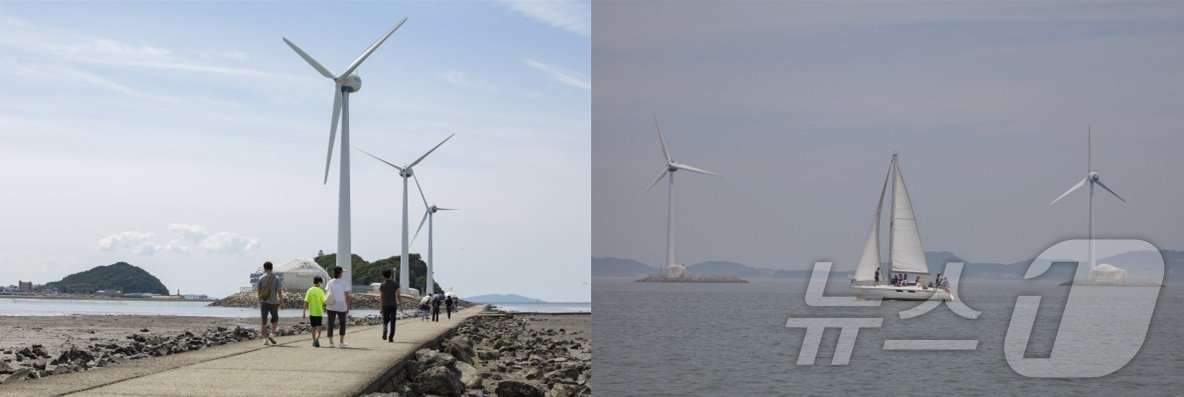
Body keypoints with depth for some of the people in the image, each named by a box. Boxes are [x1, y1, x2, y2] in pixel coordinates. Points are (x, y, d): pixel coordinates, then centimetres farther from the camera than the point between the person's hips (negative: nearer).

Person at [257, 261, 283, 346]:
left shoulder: (261, 278, 0)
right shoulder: (276, 278, -4)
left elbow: (259, 291, 5)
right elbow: (279, 291, -7)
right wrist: (281, 301, 4)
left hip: (264, 302, 1)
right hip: (273, 302, -1)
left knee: (264, 321, 5)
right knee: (275, 319, 18)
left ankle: (265, 339, 2)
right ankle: (271, 334, -2)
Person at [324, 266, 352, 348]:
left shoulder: (330, 282, 0)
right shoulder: (344, 281, -7)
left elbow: (327, 295, 0)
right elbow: (347, 295, -7)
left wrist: (325, 305, 8)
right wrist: (348, 306, 0)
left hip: (331, 306, 2)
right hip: (341, 306, -2)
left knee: (330, 324, 6)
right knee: (343, 323, 15)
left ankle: (330, 342, 6)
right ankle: (341, 341, 15)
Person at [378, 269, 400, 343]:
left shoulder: (382, 285, 0)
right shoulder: (395, 284, -1)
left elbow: (381, 297, -2)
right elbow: (397, 295, -8)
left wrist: (381, 308, 1)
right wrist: (399, 304, -3)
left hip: (385, 305, 0)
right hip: (393, 305, 0)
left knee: (385, 320, 13)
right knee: (392, 322, 4)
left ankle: (385, 329, -19)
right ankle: (391, 338, -1)